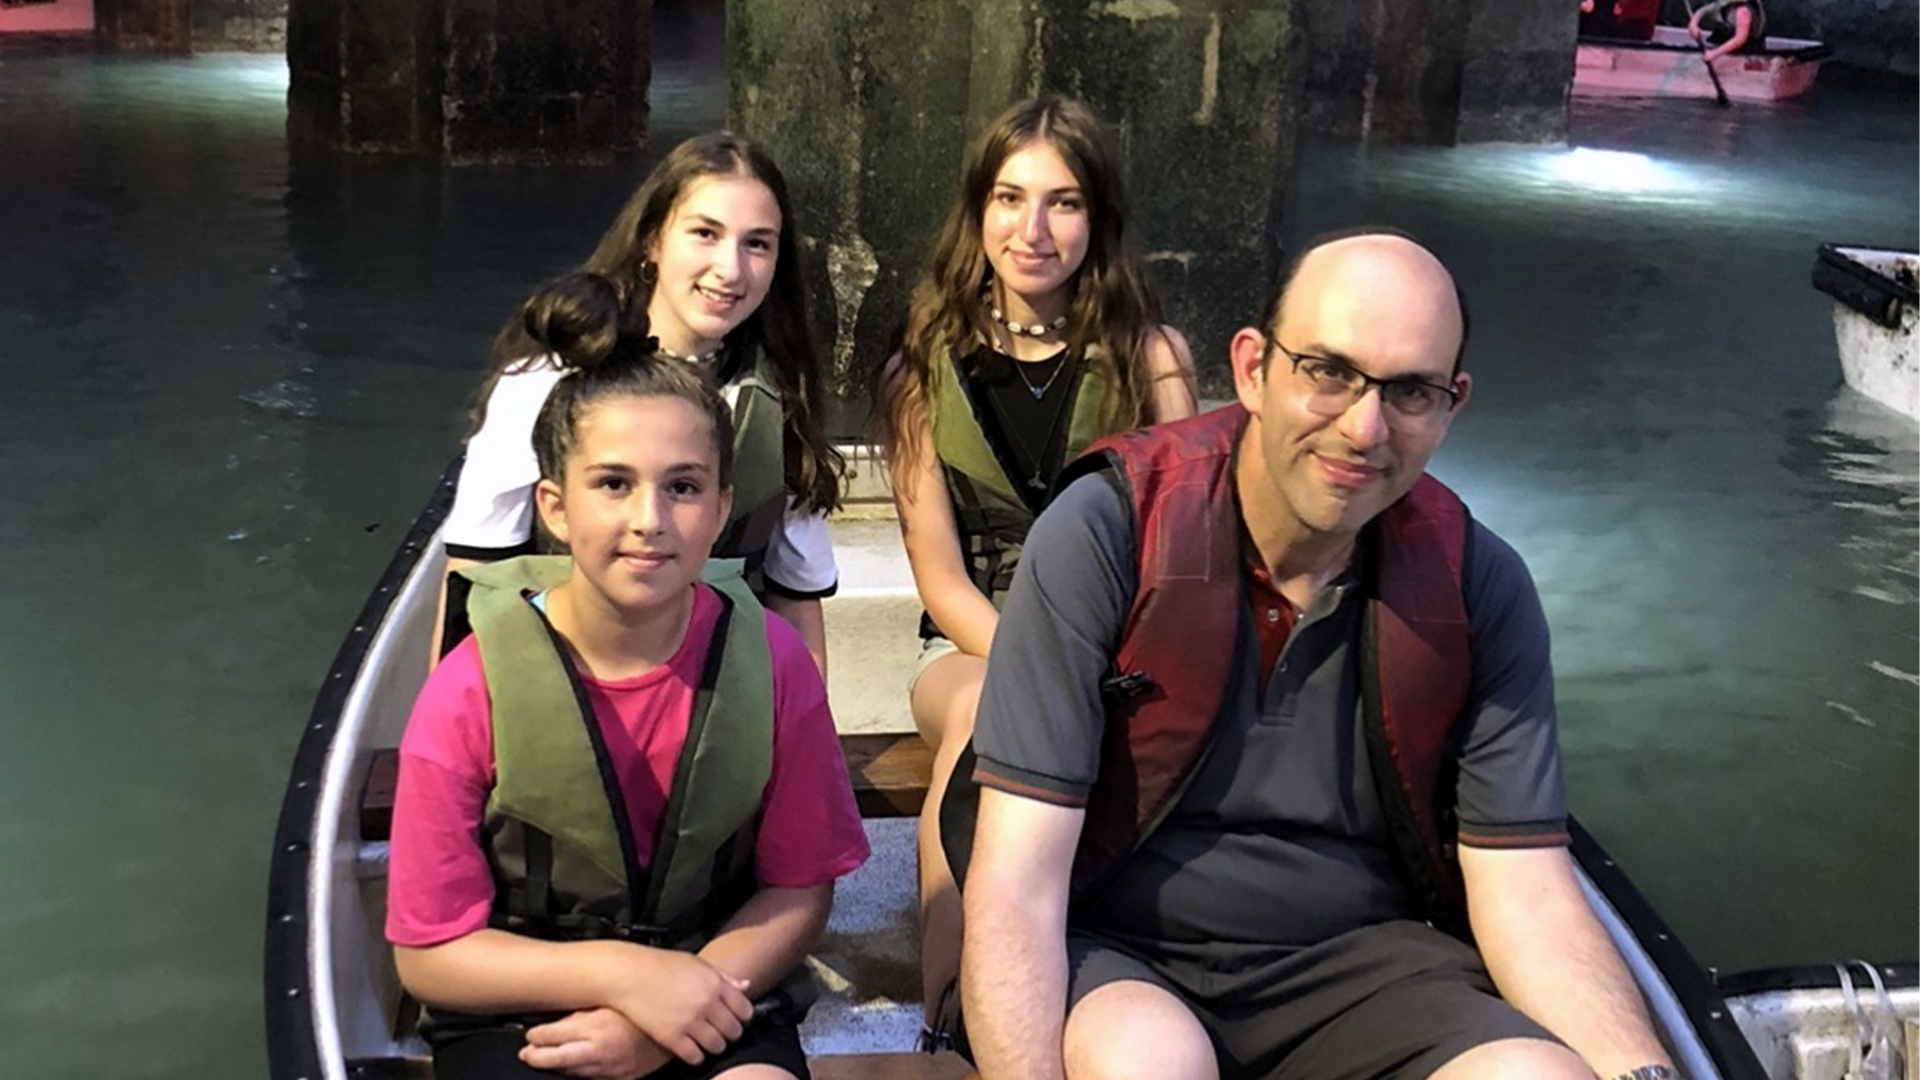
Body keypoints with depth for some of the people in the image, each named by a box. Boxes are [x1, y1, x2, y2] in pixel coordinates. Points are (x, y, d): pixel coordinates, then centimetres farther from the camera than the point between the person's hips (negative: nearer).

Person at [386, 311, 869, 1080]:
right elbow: (429, 953, -7)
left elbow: (797, 890, -1)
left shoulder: (770, 662, -11)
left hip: (712, 996, 2)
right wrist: (617, 974, -20)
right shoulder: (470, 695, -15)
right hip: (520, 1009, -1)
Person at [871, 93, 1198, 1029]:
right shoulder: (927, 369, 5)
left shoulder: (1151, 357, 3)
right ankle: (946, 1005, -31)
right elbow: (939, 572, 0)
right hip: (975, 645, 1)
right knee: (983, 711, -36)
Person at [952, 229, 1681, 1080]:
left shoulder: (1477, 587, -6)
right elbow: (1016, 883, -19)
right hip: (1117, 955, -3)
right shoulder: (1106, 535, -17)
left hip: (1360, 957, 3)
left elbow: (1527, 893, -5)